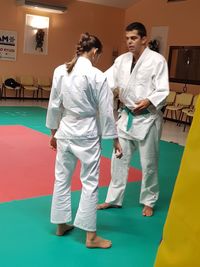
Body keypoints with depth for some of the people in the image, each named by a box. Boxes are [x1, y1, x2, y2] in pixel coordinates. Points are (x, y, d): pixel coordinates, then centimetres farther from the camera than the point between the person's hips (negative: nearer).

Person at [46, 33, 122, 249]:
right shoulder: (97, 76, -13)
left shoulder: (60, 71, -1)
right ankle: (91, 236, 13)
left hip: (65, 132, 5)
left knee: (62, 178, 16)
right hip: (87, 134, -5)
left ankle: (61, 225, 32)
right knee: (90, 183, 4)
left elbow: (54, 105, 5)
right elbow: (106, 111, -9)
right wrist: (115, 140, 0)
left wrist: (53, 132, 17)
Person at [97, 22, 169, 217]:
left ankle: (148, 202, 26)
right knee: (119, 158, 12)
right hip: (126, 116, 5)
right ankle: (114, 199, 27)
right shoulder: (122, 60, 6)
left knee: (148, 163, 6)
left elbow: (163, 91, -15)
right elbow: (107, 79, -5)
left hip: (147, 118, -5)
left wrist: (149, 101, -33)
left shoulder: (157, 60, -11)